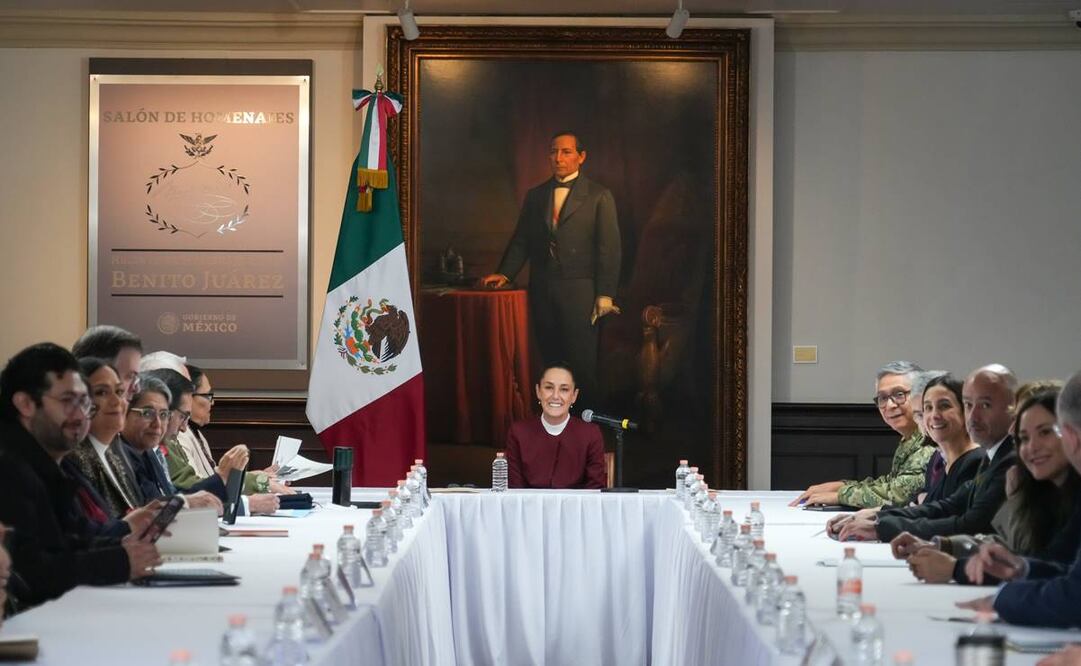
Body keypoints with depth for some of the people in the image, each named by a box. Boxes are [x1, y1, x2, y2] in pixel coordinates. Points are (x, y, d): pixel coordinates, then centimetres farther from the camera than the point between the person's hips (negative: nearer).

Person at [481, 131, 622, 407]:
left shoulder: (599, 196, 3)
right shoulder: (535, 196, 15)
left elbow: (609, 247, -2)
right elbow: (521, 241, 16)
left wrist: (605, 294, -9)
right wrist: (504, 273, -1)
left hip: (579, 291, -4)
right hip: (542, 291, 4)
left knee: (583, 364, -8)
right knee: (551, 362, 4)